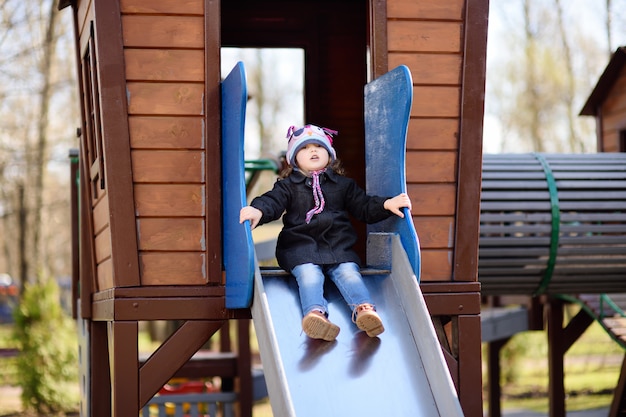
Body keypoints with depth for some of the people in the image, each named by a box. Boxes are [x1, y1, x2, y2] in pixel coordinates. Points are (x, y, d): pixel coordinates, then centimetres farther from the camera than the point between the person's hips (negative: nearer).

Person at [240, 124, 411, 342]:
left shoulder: (343, 184, 21)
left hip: (339, 247, 2)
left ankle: (364, 310, -47)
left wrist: (387, 204, 0)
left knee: (348, 273, -24)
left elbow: (364, 206, 19)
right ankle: (314, 312, -54)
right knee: (309, 275, -30)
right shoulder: (288, 186, 13)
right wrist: (258, 210, -27)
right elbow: (272, 201, -3)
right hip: (300, 247, -2)